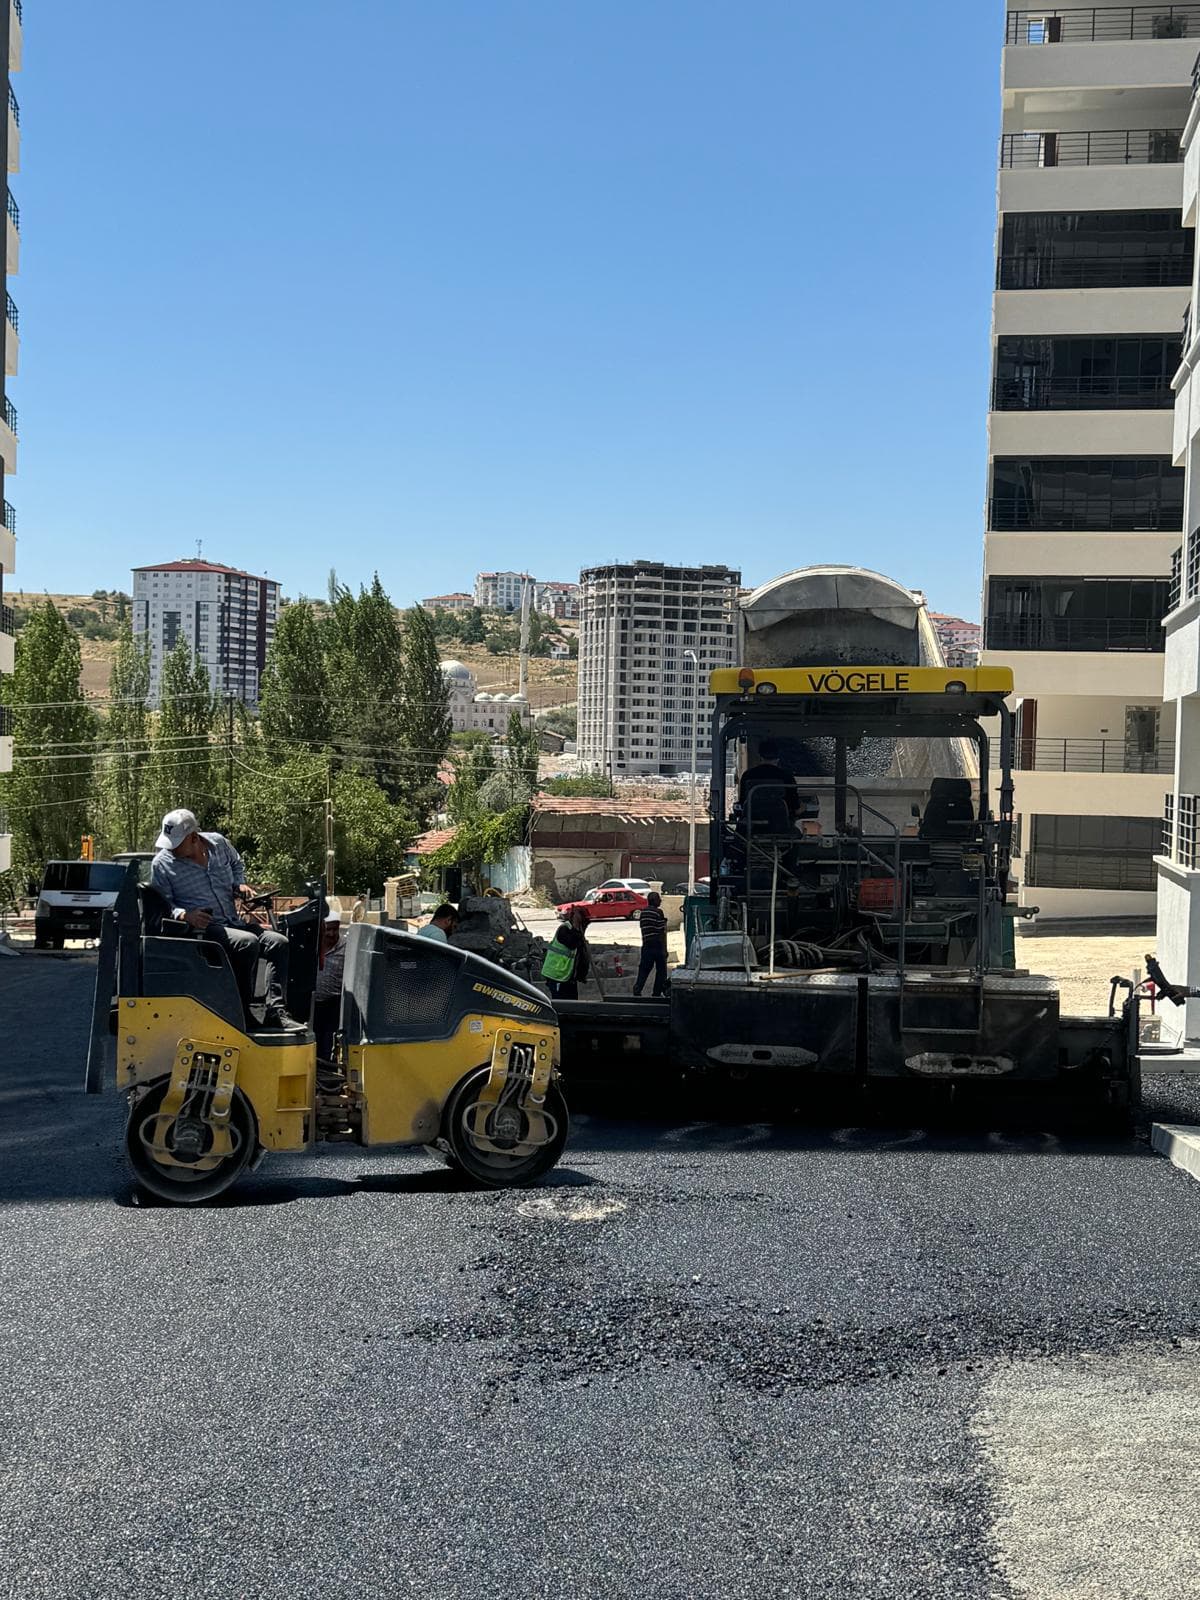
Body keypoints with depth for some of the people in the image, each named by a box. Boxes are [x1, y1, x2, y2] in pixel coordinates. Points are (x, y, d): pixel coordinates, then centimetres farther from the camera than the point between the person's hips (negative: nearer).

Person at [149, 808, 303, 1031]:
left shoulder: (219, 843, 8)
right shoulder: (162, 864, -3)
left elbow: (236, 864, 29)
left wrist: (241, 884, 9)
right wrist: (184, 915, -22)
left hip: (233, 923, 6)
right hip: (201, 929, -6)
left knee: (279, 943, -14)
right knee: (248, 943, -31)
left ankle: (275, 1011, -21)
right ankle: (242, 1013, -24)